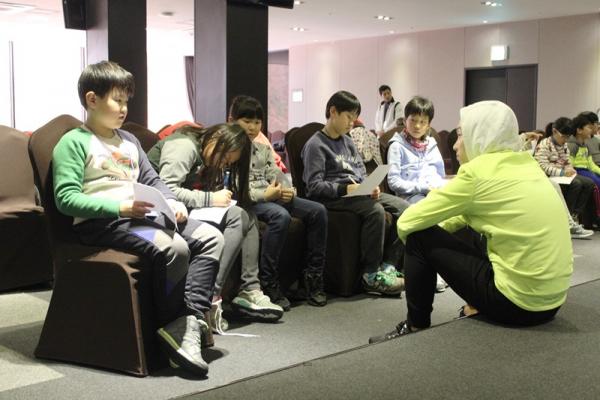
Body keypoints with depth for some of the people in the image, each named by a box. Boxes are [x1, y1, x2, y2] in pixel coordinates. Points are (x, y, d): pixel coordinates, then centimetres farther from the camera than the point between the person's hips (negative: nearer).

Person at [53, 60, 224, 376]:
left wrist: (171, 201, 4)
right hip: (101, 221, -8)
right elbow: (66, 198, -11)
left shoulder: (128, 140, 25)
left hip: (144, 215, 8)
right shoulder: (73, 143, 0)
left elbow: (152, 180, 27)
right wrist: (120, 207, -22)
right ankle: (173, 329, -12)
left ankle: (188, 325, -23)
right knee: (174, 248, -32)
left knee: (211, 238, -12)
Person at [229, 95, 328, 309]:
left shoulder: (263, 149, 22)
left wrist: (286, 191, -7)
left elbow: (276, 177, 16)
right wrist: (264, 194, -18)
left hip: (271, 196, 8)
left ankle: (314, 275, -6)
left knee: (318, 210, -10)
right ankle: (268, 283, -28)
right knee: (281, 216, -37)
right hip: (247, 201, -7)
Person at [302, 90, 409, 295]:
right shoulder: (316, 145, -5)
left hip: (358, 193, 8)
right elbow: (314, 185, -14)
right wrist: (344, 189, -25)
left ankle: (388, 265, -8)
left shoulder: (348, 142, 20)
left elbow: (362, 172, 20)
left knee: (403, 207, -9)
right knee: (375, 210, -32)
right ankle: (371, 275, -22)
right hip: (331, 198, -8)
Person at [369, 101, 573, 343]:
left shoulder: (478, 170, -12)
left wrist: (412, 240, 15)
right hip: (551, 299, 8)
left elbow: (407, 222, -5)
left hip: (518, 302, -8)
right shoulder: (525, 164, 10)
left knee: (419, 236, 3)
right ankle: (479, 310, 25)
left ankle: (416, 328, 16)